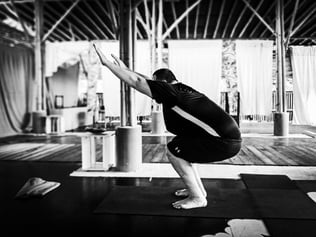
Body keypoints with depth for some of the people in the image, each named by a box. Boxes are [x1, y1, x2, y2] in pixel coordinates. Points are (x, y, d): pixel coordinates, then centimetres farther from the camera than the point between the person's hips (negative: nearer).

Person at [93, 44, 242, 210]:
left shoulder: (171, 92, -14)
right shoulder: (181, 89, 12)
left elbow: (136, 81, -12)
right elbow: (145, 80, 20)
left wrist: (107, 63, -5)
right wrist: (124, 68, 26)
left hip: (225, 142, -10)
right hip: (227, 135, 10)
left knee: (173, 152, -5)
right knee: (180, 146, 20)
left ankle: (197, 198, 5)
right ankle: (198, 189, 28)